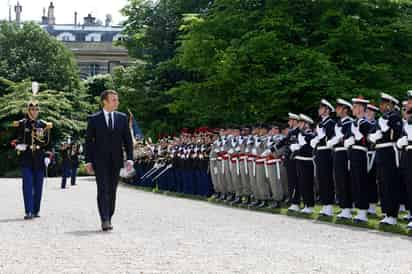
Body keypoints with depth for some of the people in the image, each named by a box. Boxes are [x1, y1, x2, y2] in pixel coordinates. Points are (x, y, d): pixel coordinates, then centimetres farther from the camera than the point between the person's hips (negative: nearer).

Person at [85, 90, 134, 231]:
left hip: (116, 160, 3)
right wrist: (88, 161, -5)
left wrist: (130, 158, -2)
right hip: (100, 160, -3)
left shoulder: (122, 118, 8)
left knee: (112, 190, 6)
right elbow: (88, 141, 2)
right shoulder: (94, 119, 1)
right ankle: (105, 220, -14)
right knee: (103, 189, -11)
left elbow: (127, 140, 8)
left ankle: (108, 218, 15)